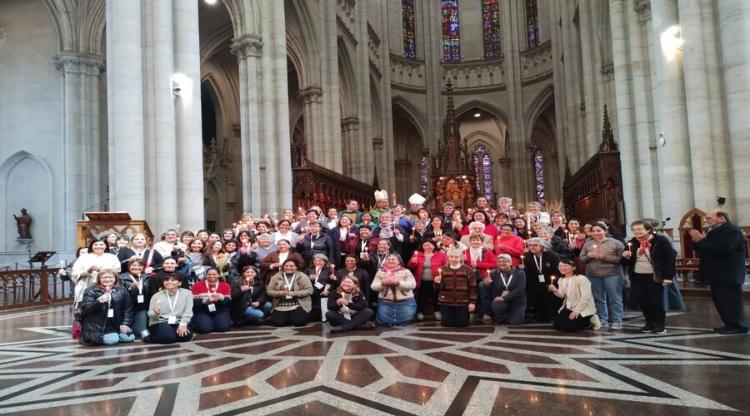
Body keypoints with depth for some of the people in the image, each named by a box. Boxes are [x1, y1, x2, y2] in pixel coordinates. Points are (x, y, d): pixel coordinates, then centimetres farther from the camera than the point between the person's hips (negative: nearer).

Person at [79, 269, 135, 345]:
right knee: (111, 340, -24)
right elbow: (85, 308, -13)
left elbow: (128, 308, 8)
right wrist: (98, 302, -31)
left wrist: (126, 323, -3)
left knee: (129, 338, -15)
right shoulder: (91, 291, -1)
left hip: (116, 326, 4)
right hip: (97, 327, -4)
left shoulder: (121, 290, 7)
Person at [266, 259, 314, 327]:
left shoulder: (302, 276, -2)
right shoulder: (276, 277, 6)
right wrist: (280, 293, -15)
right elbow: (269, 291, 5)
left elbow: (309, 290, -9)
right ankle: (288, 318, 16)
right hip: (280, 306, 3)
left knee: (298, 322, -23)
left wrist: (293, 293, -19)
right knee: (276, 322, -18)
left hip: (298, 305, -2)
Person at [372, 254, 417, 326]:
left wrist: (398, 283, -21)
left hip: (405, 302, -1)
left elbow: (412, 285, -9)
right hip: (385, 303, 2)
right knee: (384, 321, -4)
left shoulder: (405, 271, 3)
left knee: (404, 321, -7)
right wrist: (383, 283, -18)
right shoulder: (380, 272, 9)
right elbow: (373, 286, 2)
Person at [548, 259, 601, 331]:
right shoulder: (561, 280, 7)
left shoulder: (581, 279, -18)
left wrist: (577, 311, -27)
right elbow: (562, 295, 8)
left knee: (567, 326, -22)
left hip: (583, 309, -8)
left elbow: (586, 297, -23)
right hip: (569, 308, 8)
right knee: (557, 324, -4)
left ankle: (590, 320, 4)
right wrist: (555, 290, -14)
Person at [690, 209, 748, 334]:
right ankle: (729, 324, 23)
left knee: (731, 301, -4)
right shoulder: (712, 231, 12)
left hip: (728, 274, -9)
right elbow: (703, 249, 13)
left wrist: (702, 240, -23)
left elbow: (722, 249, -29)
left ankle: (738, 326, 6)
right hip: (717, 274, 9)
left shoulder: (732, 230, -16)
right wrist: (697, 241, -7)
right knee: (720, 300, 14)